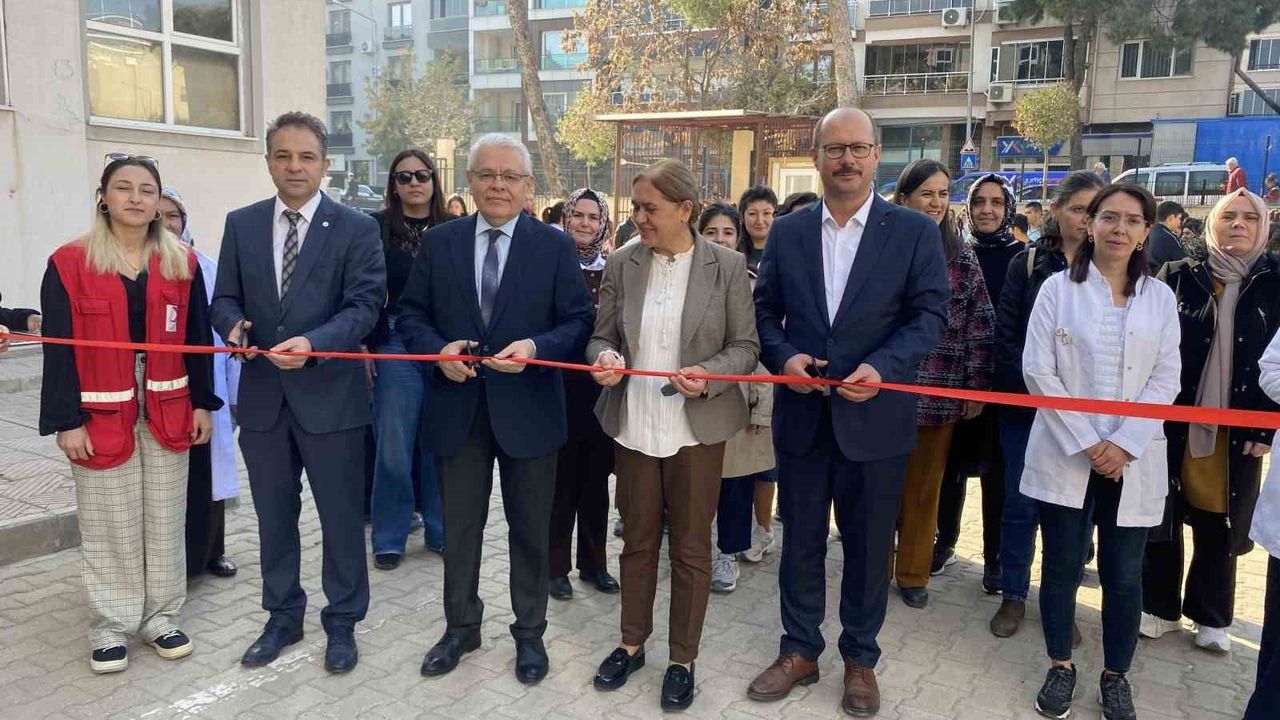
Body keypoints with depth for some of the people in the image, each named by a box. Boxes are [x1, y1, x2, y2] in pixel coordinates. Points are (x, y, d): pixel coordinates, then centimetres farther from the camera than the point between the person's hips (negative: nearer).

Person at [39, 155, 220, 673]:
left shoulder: (182, 262, 4)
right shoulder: (69, 263, -5)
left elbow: (196, 338, 6)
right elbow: (60, 348, -6)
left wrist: (202, 403, 4)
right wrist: (67, 420, -9)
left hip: (167, 412, 3)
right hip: (102, 416, -2)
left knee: (165, 522, 11)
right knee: (109, 529, 8)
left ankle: (162, 617, 25)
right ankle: (111, 628, 21)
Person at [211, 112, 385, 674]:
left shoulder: (356, 228, -4)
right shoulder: (241, 224, 8)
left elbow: (364, 305, -11)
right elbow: (225, 297, 10)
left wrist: (313, 343, -26)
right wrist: (234, 325, -13)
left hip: (329, 395, -4)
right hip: (262, 395, 4)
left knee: (341, 517, 7)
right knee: (273, 516, 16)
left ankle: (342, 622, 25)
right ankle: (282, 617, 34)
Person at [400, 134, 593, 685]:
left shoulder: (555, 246, -1)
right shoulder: (439, 242, 4)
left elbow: (578, 321, -4)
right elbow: (411, 313, 6)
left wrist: (536, 347, -21)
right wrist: (437, 350, -13)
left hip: (528, 410, -1)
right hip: (457, 408, 2)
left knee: (530, 529, 12)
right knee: (459, 527, 15)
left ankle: (529, 632, 31)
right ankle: (461, 627, 35)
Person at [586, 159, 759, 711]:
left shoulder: (727, 266, -6)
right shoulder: (621, 263, 1)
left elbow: (746, 347, -4)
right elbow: (601, 336, 5)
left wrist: (708, 374, -22)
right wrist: (605, 358, -17)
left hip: (695, 428, -2)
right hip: (633, 426, 3)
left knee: (691, 547, 10)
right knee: (638, 541, 17)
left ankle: (682, 660, 27)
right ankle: (632, 644, 35)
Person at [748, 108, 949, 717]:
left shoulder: (915, 231, -3)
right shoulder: (787, 231, 5)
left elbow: (928, 315, -6)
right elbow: (765, 310, 7)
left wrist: (881, 367, -21)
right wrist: (784, 356, -12)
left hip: (874, 414, -2)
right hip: (802, 414, 2)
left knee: (868, 545, 12)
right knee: (800, 539, 14)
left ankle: (860, 657, 32)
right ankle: (799, 649, 31)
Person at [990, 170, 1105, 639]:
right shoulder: (1027, 264, 2)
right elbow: (1005, 335, -2)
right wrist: (1035, 388, -12)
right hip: (1027, 406, 0)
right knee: (1021, 504, 6)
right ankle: (1013, 596, 20)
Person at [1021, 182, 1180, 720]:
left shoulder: (1160, 297, 7)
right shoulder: (1058, 288, 0)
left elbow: (1165, 380, 2)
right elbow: (1038, 370, -6)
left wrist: (1124, 445, -11)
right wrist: (1085, 442, -12)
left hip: (1133, 460, 2)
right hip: (1065, 454, -1)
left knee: (1124, 574, 7)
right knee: (1061, 566, 6)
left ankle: (1115, 676, 25)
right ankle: (1061, 667, 24)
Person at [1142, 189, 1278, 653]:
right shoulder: (1178, 277, 0)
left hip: (1239, 428, 0)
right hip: (1172, 422, 0)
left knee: (1219, 525, 11)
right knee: (1163, 516, 9)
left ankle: (1211, 617, 28)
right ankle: (1159, 607, 24)